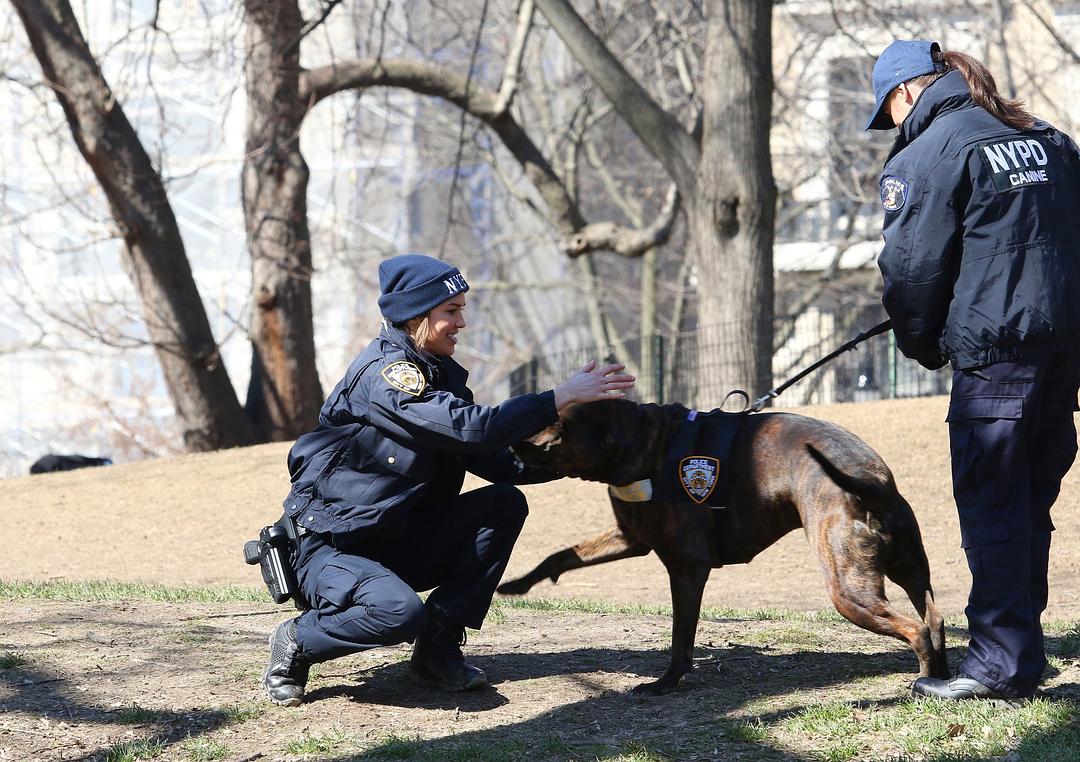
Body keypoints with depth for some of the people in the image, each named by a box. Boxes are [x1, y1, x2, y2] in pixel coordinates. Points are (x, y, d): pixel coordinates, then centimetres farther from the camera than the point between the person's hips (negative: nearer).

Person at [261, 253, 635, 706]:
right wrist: (563, 397, -27)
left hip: (394, 543, 9)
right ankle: (297, 644, -6)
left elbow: (500, 463, 3)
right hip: (328, 548, -9)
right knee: (400, 612, -36)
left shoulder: (441, 375, 7)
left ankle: (440, 647, -2)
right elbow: (471, 428, -31)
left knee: (504, 502, -6)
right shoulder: (383, 371, -20)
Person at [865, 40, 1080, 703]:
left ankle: (1002, 665, -4)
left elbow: (913, 268, -7)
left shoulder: (928, 155, -5)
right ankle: (1022, 647, 19)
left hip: (996, 350, -7)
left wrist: (924, 345, 9)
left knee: (991, 505, -3)